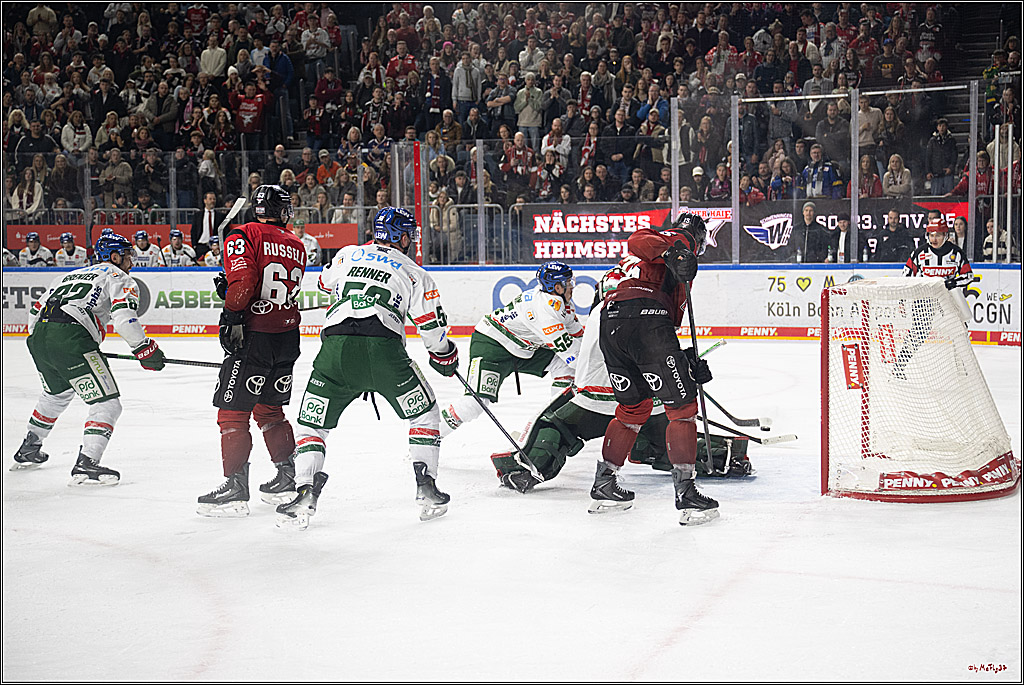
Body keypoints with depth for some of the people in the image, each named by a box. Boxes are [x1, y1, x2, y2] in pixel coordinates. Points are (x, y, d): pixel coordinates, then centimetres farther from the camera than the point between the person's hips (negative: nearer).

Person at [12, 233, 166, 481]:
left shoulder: (71, 275, 31)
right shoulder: (118, 277, 8)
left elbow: (36, 310, 30)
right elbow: (123, 315, -11)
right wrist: (144, 349, -6)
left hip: (37, 339, 8)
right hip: (71, 341, -8)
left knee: (57, 393, 34)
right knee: (107, 403, -4)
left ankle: (28, 450, 46)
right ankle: (86, 464, -17)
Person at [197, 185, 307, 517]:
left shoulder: (243, 235, -6)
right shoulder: (297, 246, 14)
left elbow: (243, 278, -20)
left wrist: (232, 316, -15)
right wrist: (229, 287, 12)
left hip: (254, 336, -7)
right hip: (288, 336, 7)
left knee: (232, 411, -1)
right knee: (269, 409, 20)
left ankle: (235, 487, -4)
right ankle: (288, 476, 23)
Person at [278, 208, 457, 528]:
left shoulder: (347, 255, 22)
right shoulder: (414, 273, 16)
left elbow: (326, 282, 44)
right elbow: (433, 328, 13)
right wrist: (446, 357, 32)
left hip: (335, 348, 1)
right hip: (384, 350, -1)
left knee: (312, 424, 15)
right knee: (423, 413, 21)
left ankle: (305, 493, -2)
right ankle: (426, 489, 14)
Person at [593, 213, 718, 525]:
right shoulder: (684, 239, 13)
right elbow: (638, 240, -10)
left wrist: (687, 361, 27)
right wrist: (672, 253, -26)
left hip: (610, 324, 9)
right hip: (643, 315, -9)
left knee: (633, 406, 24)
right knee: (682, 405, 0)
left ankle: (603, 486, 27)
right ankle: (685, 493, -4)